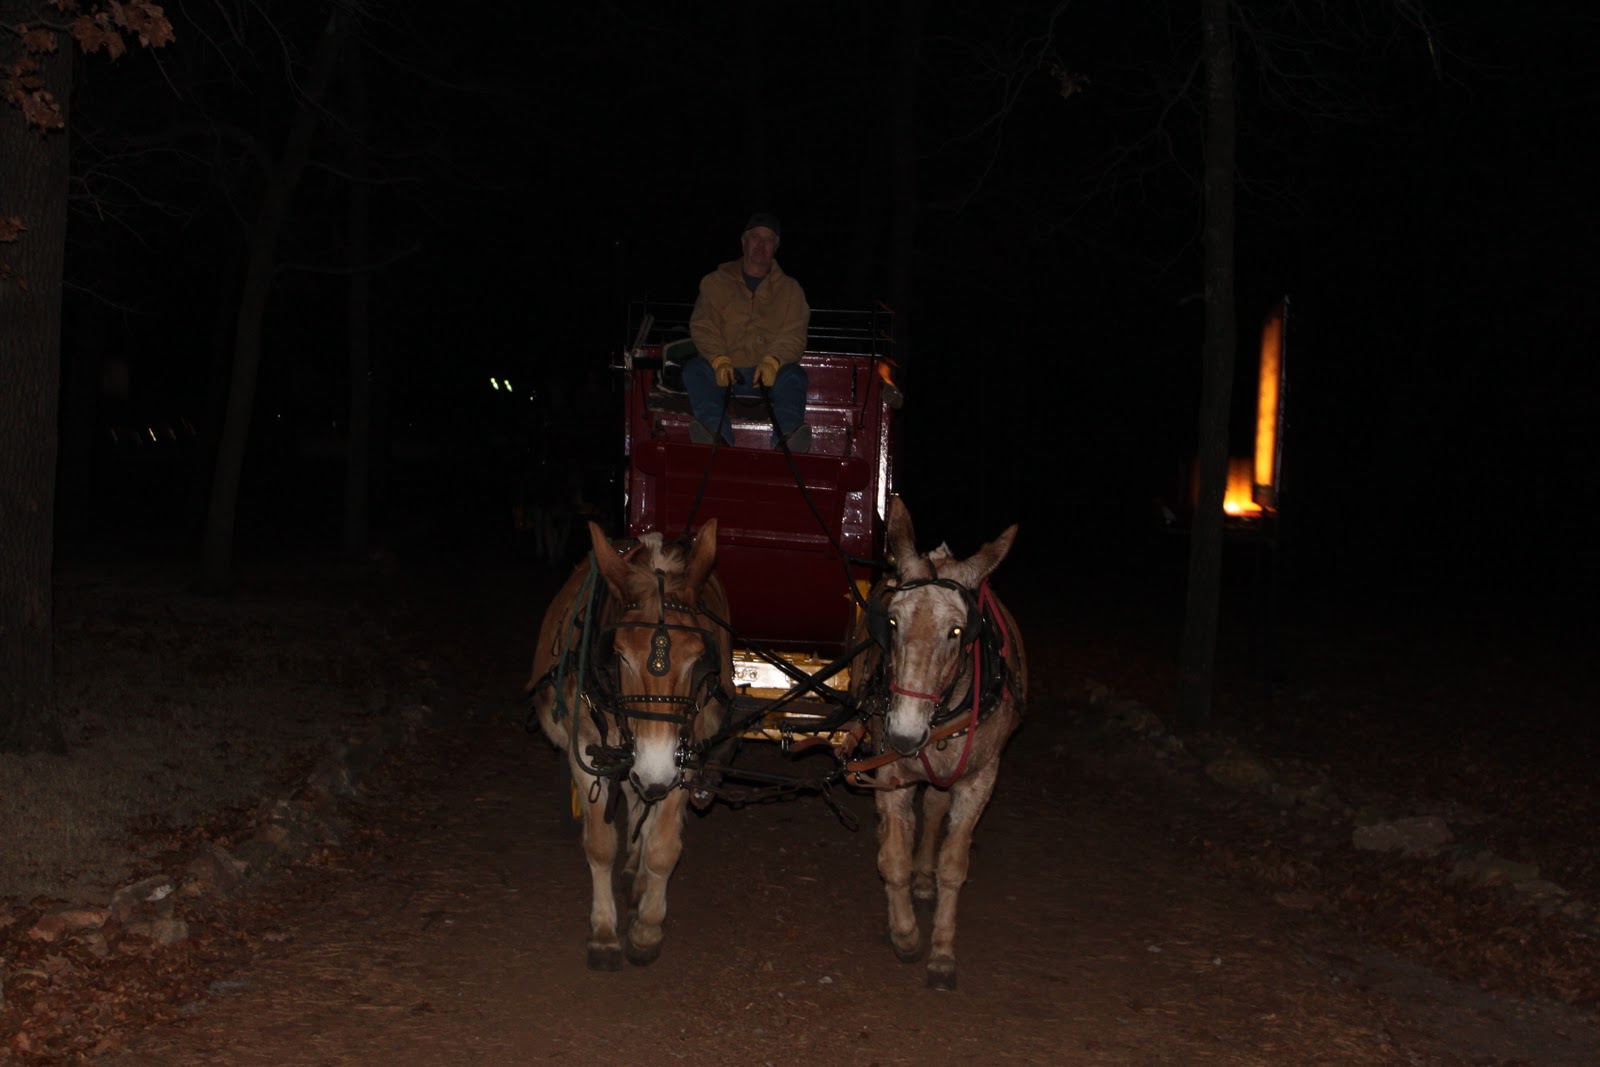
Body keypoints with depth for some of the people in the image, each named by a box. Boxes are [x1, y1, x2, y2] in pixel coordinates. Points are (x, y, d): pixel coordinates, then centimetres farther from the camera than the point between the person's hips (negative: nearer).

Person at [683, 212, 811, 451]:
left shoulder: (790, 289, 15)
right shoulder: (715, 282, 15)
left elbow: (794, 335, 1)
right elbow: (702, 326, 3)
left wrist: (772, 362, -21)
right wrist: (719, 360, -17)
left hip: (769, 373, 0)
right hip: (723, 370, 1)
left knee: (794, 375, -31)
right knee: (694, 370, -29)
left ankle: (787, 438, -53)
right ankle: (718, 436, -48)